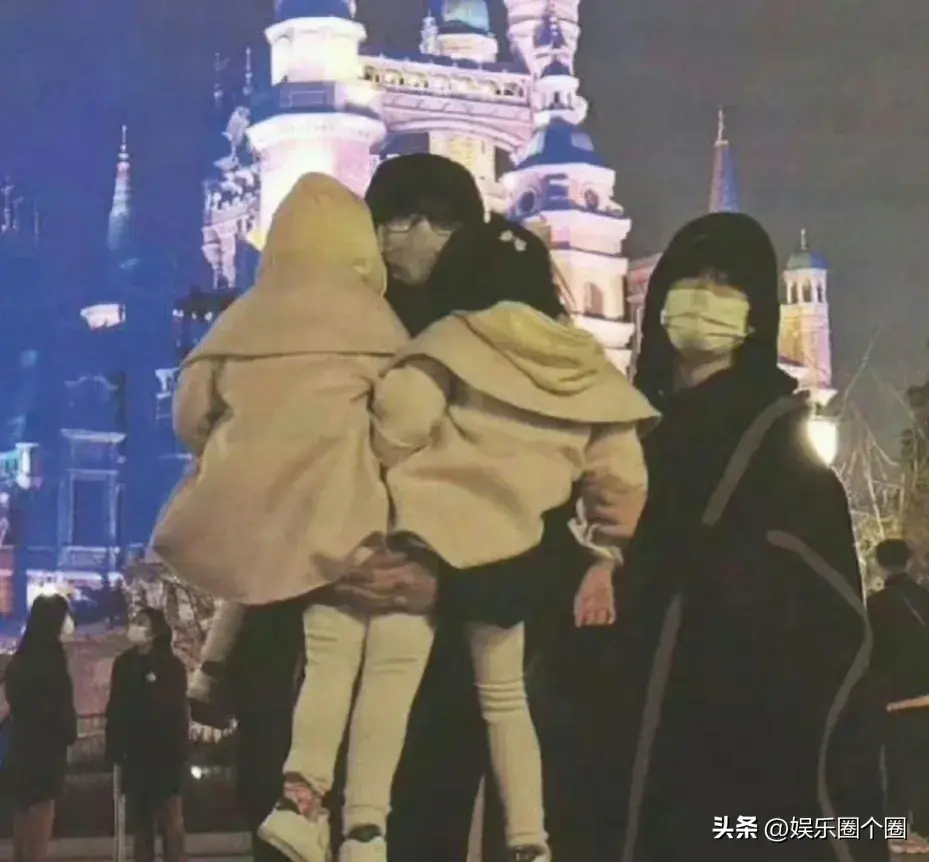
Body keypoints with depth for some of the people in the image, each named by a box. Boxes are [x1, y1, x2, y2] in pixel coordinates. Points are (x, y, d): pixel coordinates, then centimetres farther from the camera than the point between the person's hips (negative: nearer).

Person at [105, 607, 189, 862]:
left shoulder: (171, 665, -5)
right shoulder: (124, 664, 8)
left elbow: (177, 710, -6)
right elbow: (115, 708, 8)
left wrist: (179, 752, -11)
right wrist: (113, 748, 2)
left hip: (164, 752, -5)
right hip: (134, 752, 5)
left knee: (170, 816, -2)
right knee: (139, 816, 9)